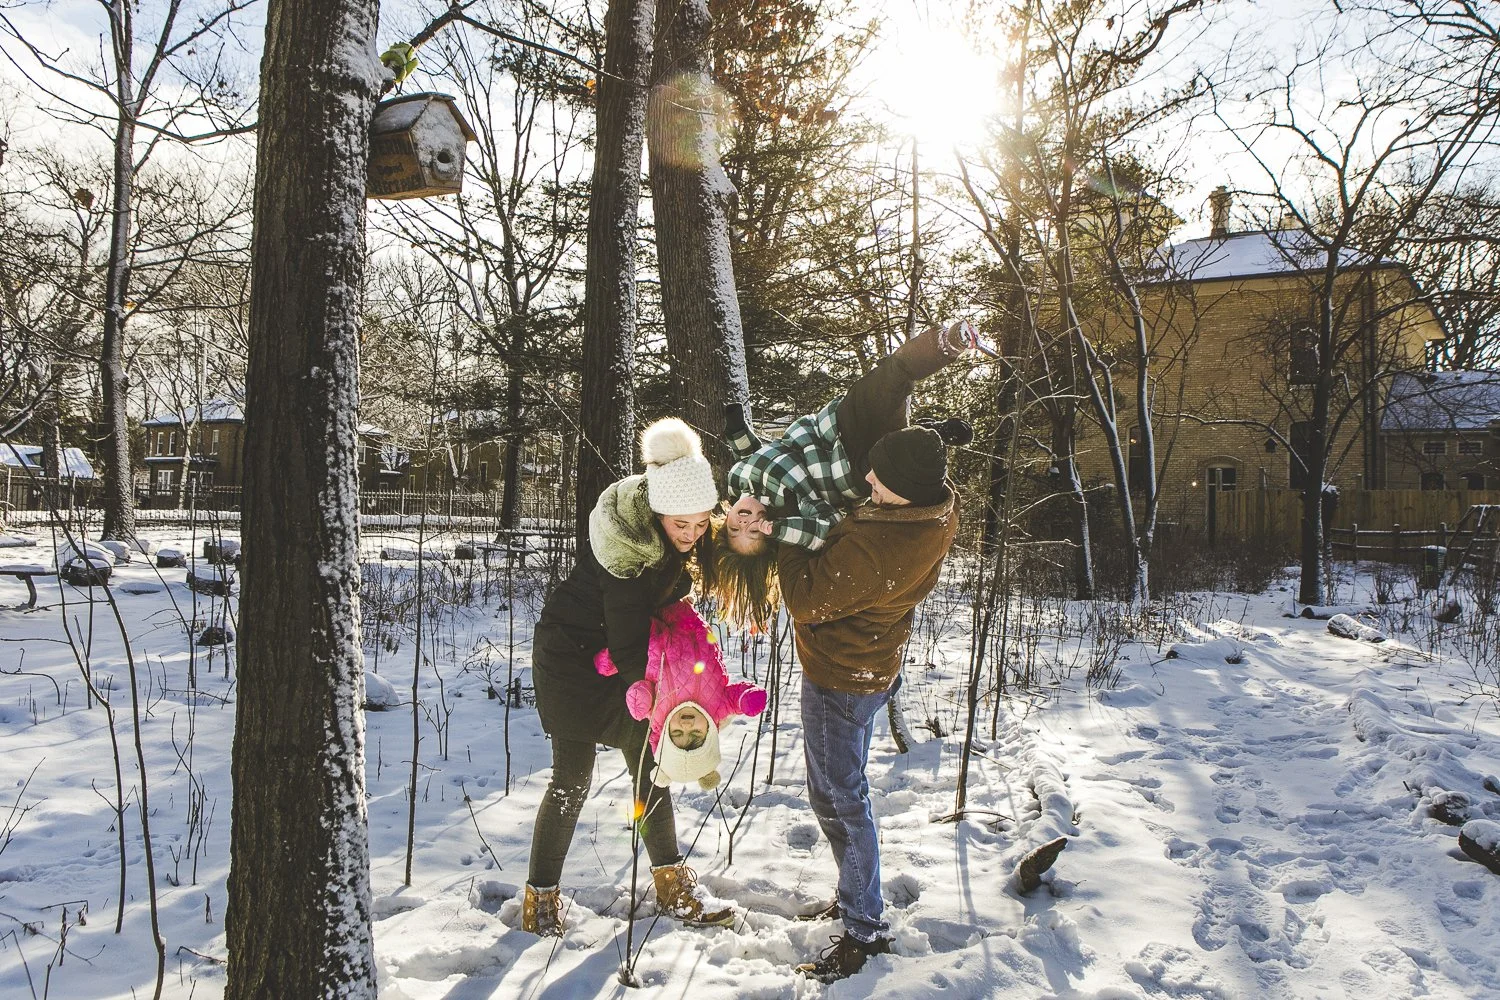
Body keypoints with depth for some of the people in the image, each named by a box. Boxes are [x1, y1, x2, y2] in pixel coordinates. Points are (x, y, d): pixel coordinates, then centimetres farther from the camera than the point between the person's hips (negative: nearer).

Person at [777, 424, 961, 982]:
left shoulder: (872, 548, -38)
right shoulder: (940, 512, -11)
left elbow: (806, 601, -24)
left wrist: (784, 537, -15)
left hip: (838, 679, -10)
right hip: (871, 669, 10)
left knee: (838, 800, 4)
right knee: (844, 790, 23)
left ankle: (865, 931, 16)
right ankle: (857, 900, 39)